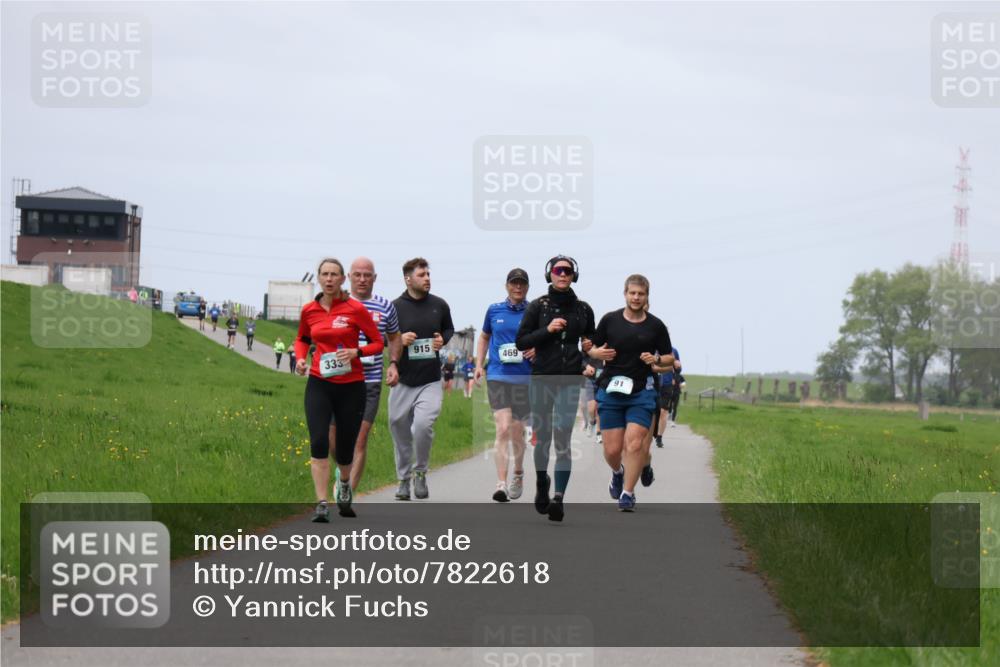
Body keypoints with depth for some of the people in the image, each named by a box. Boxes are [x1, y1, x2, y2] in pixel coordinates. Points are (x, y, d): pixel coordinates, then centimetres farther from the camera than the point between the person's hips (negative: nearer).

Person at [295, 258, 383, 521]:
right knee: (318, 442, -17)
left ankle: (344, 484, 44)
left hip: (351, 386, -1)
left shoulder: (355, 309, -5)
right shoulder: (309, 310, 4)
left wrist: (356, 352, -17)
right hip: (319, 384, 1)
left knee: (345, 448, 8)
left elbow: (378, 343, 0)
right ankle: (321, 505, -16)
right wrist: (300, 358, 3)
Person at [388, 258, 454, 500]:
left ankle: (420, 472, 3)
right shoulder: (395, 307, -2)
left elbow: (449, 329, 23)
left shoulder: (440, 305, 6)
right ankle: (404, 479, 23)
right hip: (402, 380, 0)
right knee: (400, 430, 6)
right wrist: (399, 339, -14)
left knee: (423, 424, -19)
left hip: (431, 381, 0)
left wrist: (443, 339, 1)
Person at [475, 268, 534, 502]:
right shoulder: (494, 310, 7)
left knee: (517, 432, 11)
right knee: (503, 429, -14)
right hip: (497, 376, 0)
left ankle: (518, 474, 37)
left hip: (524, 378, 1)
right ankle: (501, 484, -19)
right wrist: (479, 365, 10)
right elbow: (484, 337, 21)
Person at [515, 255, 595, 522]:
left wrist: (589, 345, 0)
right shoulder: (538, 306, 2)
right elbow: (521, 342, 0)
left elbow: (591, 338, 23)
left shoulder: (583, 309, 8)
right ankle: (541, 483, 37)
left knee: (562, 438, -13)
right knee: (542, 438, 10)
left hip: (570, 380, 0)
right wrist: (547, 330, -12)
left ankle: (558, 497, -20)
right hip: (542, 378, 0)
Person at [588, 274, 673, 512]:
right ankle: (618, 472, 33)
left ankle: (627, 493, -5)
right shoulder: (610, 320, 2)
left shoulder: (656, 326, 3)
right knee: (612, 449, -1)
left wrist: (656, 360, -11)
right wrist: (598, 353, -12)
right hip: (611, 391, 1)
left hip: (642, 393, -1)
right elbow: (592, 348, 11)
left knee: (634, 443, -15)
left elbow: (669, 358, 10)